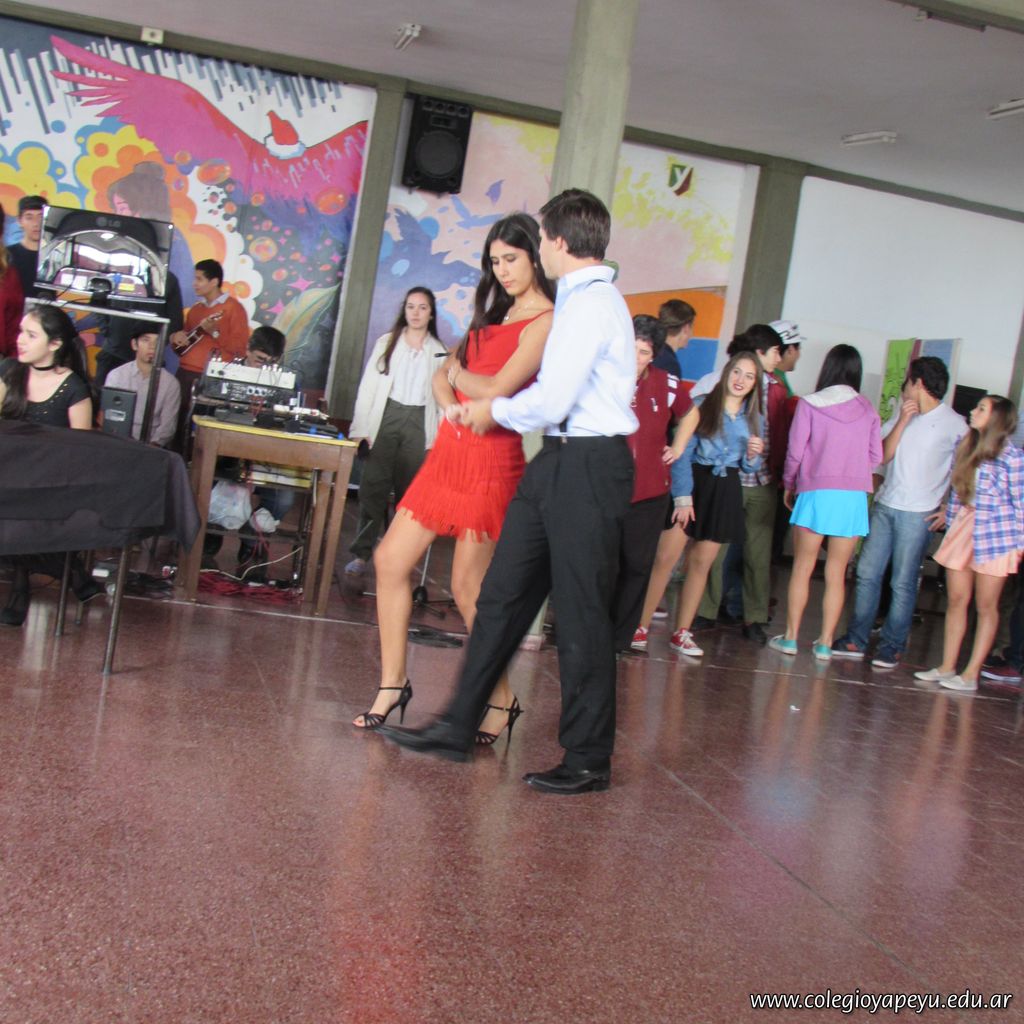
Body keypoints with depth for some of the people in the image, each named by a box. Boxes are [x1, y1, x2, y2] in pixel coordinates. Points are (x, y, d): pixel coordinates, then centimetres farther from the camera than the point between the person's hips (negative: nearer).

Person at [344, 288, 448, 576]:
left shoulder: (440, 352, 7)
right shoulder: (386, 343, 8)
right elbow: (368, 386, 5)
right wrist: (361, 428, -3)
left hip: (419, 423, 1)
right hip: (386, 417, 0)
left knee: (408, 490, 5)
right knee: (373, 487, -7)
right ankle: (362, 554, -6)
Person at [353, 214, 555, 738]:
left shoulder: (546, 322, -9)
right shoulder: (494, 314, 19)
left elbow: (496, 390, -18)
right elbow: (443, 376, 18)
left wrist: (460, 373, 2)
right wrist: (453, 405, -4)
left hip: (491, 459, -8)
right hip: (451, 449, 9)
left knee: (469, 587, -3)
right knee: (390, 560, 4)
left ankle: (501, 701, 15)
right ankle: (392, 684, 14)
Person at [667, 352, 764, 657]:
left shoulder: (753, 418, 11)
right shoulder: (703, 405, -4)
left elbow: (749, 468, 15)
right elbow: (681, 452, -9)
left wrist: (754, 455, -8)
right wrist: (682, 495, -17)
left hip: (726, 491, 4)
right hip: (695, 483, -4)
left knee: (701, 563, 4)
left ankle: (682, 632, 10)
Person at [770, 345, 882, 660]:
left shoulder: (809, 405, -3)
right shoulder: (868, 410, 4)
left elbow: (795, 451, -3)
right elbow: (875, 456, 5)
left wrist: (788, 485, 12)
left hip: (815, 493, -2)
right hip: (854, 497, 2)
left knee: (802, 568, 8)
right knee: (836, 574, 9)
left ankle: (790, 637, 10)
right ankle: (825, 643, 12)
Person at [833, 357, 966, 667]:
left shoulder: (954, 424, -4)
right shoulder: (902, 415, 11)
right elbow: (882, 456, 3)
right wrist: (902, 421, -6)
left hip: (918, 513, -5)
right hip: (885, 505, 5)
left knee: (903, 583, 0)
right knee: (867, 573, 5)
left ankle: (892, 647, 9)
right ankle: (856, 640, 12)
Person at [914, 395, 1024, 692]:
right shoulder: (966, 447, 8)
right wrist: (951, 523, 15)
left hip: (995, 534, -6)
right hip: (963, 528, 6)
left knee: (985, 606, 3)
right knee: (956, 601, 8)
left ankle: (971, 674, 6)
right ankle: (947, 667, 15)